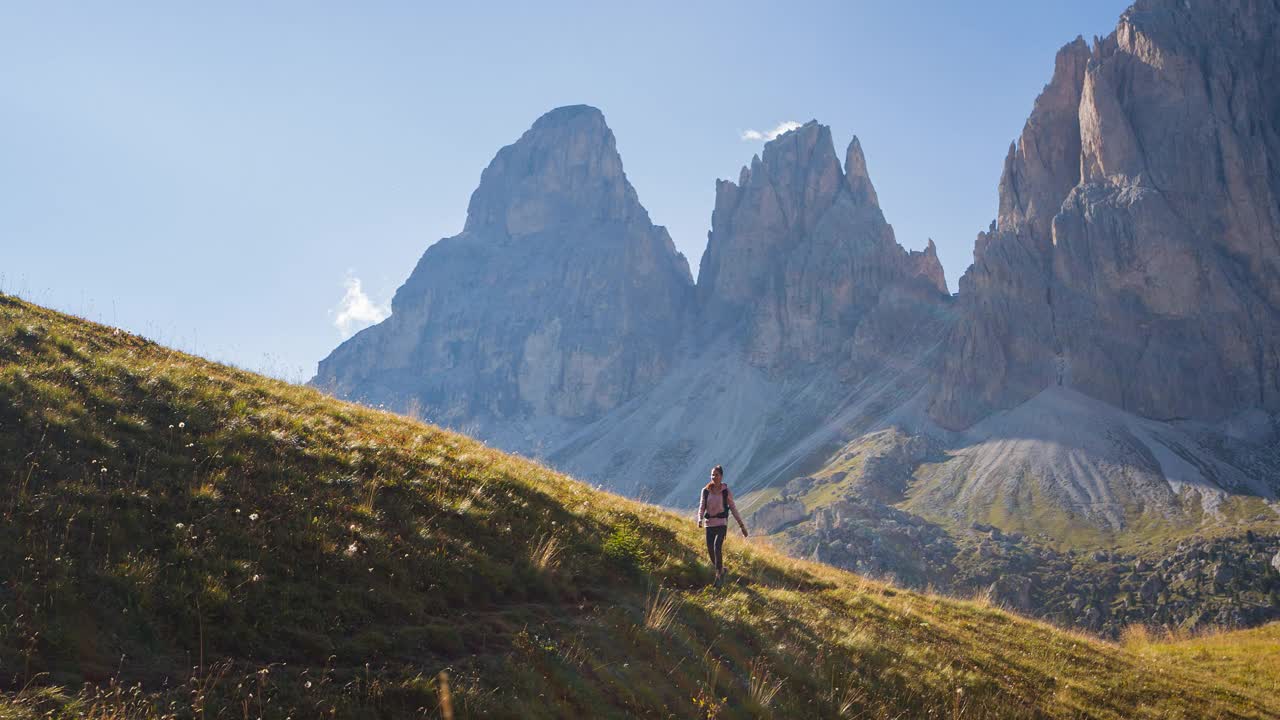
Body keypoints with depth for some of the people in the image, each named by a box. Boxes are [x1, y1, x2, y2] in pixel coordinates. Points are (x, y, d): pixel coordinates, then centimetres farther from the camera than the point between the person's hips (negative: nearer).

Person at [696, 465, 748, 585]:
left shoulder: (726, 491, -3)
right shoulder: (706, 491, 2)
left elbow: (733, 508, 3)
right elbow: (702, 506, -1)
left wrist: (742, 525, 5)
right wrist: (700, 520, -21)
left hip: (722, 523, -3)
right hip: (709, 524, 3)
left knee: (717, 547, -21)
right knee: (710, 550, 4)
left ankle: (718, 575, -9)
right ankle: (721, 570, 31)